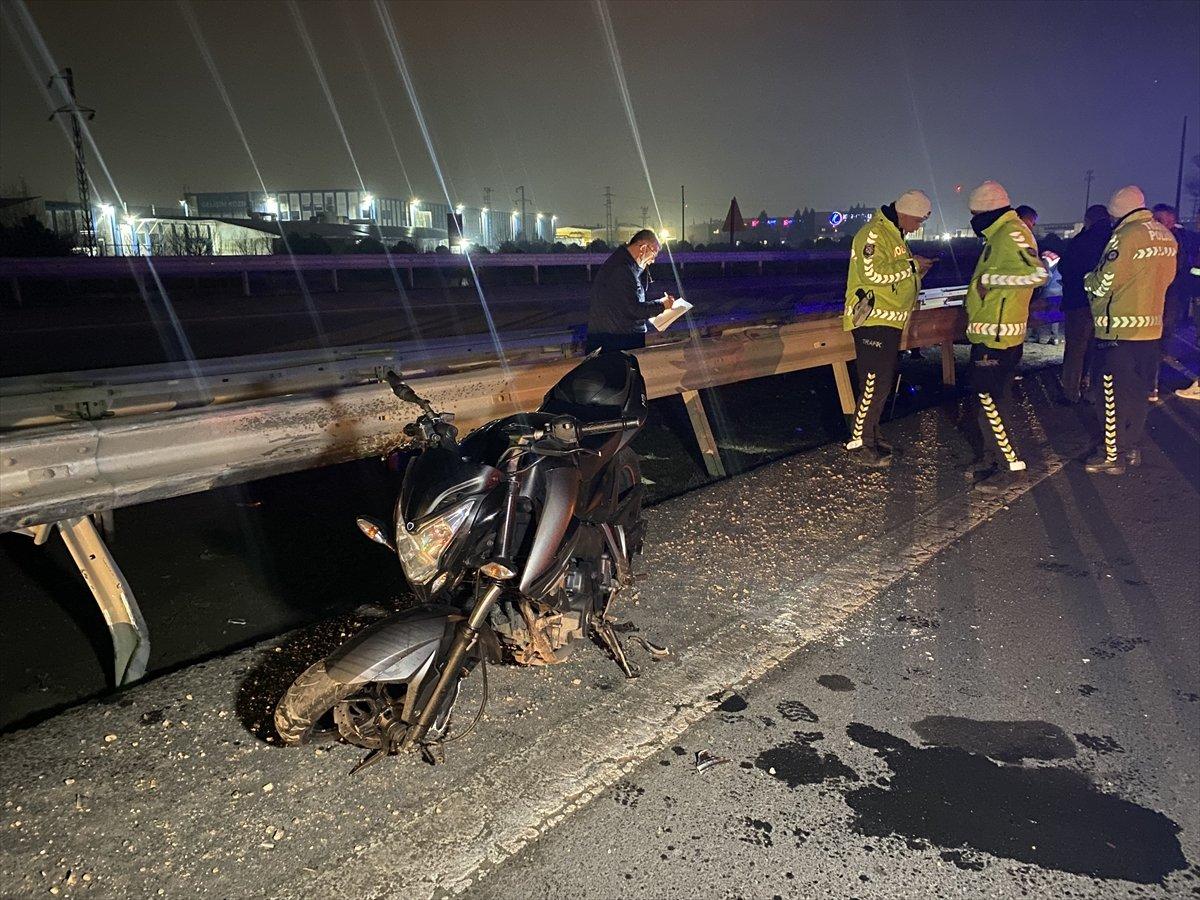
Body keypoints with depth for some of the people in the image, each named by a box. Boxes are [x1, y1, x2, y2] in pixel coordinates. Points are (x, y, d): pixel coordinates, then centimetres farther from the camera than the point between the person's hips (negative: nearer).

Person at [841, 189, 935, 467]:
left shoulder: (893, 234, 19)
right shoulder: (874, 233, -14)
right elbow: (874, 272, -26)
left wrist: (916, 269, 11)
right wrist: (912, 265, -17)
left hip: (889, 322, 11)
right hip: (872, 320, -11)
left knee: (883, 381, 13)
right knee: (874, 383, -11)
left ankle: (870, 435, 23)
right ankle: (859, 443, -5)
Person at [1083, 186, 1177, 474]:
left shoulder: (1125, 236, -17)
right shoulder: (1166, 236, 8)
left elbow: (1102, 285, -17)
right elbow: (1166, 277, 15)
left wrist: (1089, 278, 4)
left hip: (1119, 330, -8)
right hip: (1151, 327, 8)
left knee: (1115, 394, 1)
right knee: (1139, 392, 16)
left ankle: (1112, 456, 7)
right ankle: (1132, 447, 26)